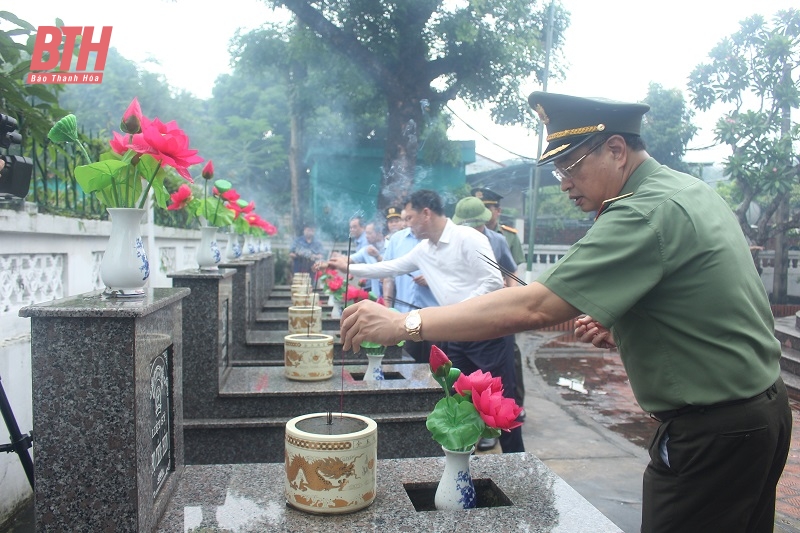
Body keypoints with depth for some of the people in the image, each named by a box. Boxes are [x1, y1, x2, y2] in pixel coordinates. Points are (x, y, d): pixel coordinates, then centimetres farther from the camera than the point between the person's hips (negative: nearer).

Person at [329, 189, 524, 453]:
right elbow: (391, 266, 21)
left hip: (487, 333, -8)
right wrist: (349, 267, 22)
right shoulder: (423, 249, 10)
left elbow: (494, 282, -18)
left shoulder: (468, 238, -13)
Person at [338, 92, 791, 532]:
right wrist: (623, 329, 4)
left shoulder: (646, 213, -24)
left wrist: (406, 324, -28)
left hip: (711, 431, -10)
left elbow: (532, 307, -31)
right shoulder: (693, 190, 7)